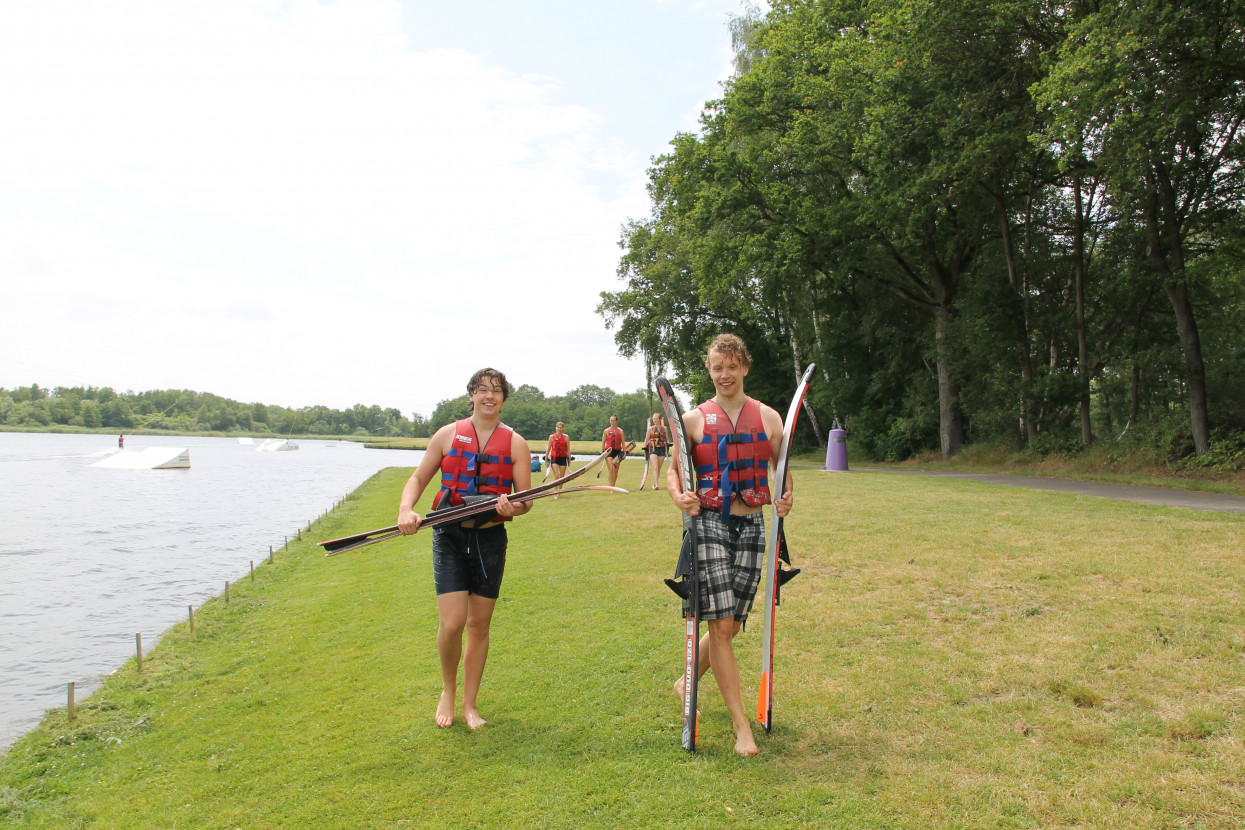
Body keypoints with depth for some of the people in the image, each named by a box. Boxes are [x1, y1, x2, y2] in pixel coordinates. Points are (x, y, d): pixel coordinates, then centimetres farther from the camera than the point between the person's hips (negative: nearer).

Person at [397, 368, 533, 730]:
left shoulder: (515, 443, 2)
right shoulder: (448, 434, 2)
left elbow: (526, 499, 1)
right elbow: (418, 478, 5)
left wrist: (514, 507, -23)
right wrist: (406, 509, -14)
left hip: (491, 540, 1)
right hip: (450, 538, -1)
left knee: (479, 624, 9)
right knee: (452, 623, -9)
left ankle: (470, 704, 25)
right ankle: (448, 691, 20)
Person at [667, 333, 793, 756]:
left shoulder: (768, 417, 7)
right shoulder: (694, 419, 0)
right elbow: (673, 469, 5)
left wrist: (785, 497, -3)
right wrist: (678, 495, -15)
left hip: (751, 527, 3)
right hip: (709, 526, -3)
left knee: (731, 626, 10)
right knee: (721, 625, -8)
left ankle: (686, 683, 37)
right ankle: (741, 725, 3)